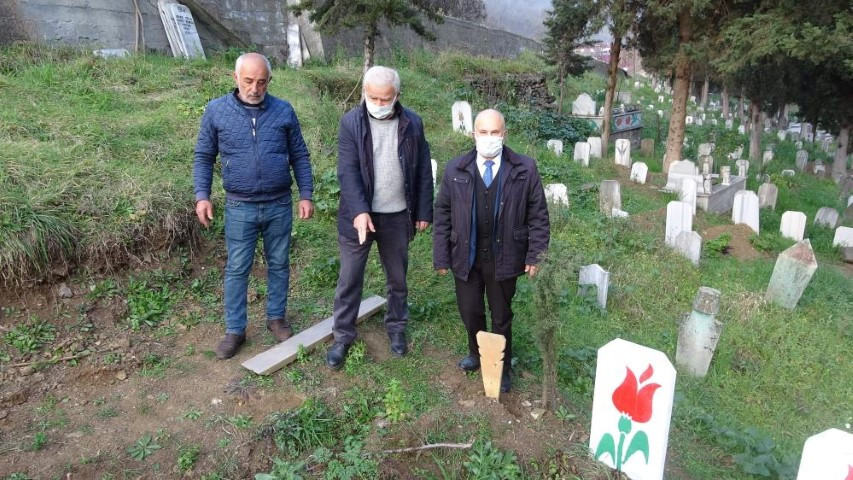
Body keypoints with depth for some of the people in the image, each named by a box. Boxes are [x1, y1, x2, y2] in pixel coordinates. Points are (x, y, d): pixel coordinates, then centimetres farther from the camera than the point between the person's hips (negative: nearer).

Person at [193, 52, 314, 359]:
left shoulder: (284, 111, -1)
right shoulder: (216, 111, -2)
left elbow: (299, 156, 5)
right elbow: (203, 157, 4)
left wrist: (306, 195, 0)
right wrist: (202, 196, -5)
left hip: (279, 205, 1)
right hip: (240, 208, -1)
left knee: (279, 264, 13)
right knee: (237, 270, 6)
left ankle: (276, 317, 31)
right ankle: (235, 330, 20)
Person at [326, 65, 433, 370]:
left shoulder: (412, 124, -2)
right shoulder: (351, 122, -7)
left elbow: (423, 171, 3)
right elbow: (347, 171, -13)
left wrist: (424, 212, 3)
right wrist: (359, 211, -25)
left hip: (397, 216, 2)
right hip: (359, 215, -1)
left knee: (397, 278, 16)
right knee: (349, 279, 6)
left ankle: (396, 328, 35)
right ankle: (342, 335, 22)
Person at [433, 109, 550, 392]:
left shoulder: (525, 169, -8)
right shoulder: (456, 169, -4)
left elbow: (538, 215, -3)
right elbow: (443, 215, 0)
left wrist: (535, 255, -8)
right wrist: (441, 256, -2)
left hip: (504, 259, -1)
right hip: (466, 257, 2)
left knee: (501, 316, 14)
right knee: (470, 312, 16)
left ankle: (503, 368, 36)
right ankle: (476, 354, 45)